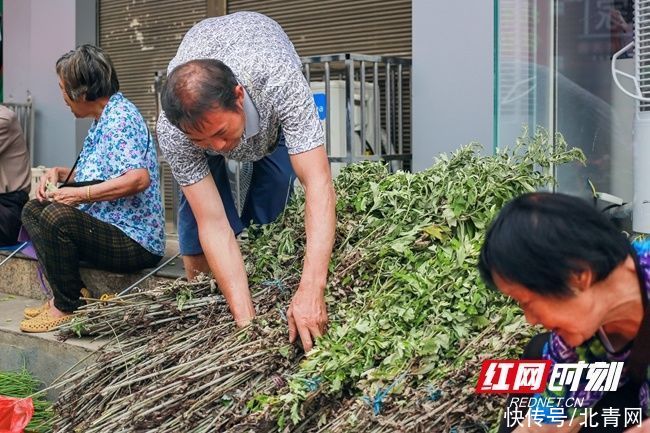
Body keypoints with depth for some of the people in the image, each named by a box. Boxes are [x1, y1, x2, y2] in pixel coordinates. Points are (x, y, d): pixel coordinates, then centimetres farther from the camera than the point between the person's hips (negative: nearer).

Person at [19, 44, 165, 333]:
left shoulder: (120, 117, -16)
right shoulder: (102, 119, 15)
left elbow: (138, 178, -29)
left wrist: (79, 194, -25)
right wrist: (61, 173, 10)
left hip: (135, 242, -11)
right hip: (109, 229, 11)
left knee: (56, 217, -31)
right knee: (33, 210, 15)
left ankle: (68, 307, -12)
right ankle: (64, 296, 7)